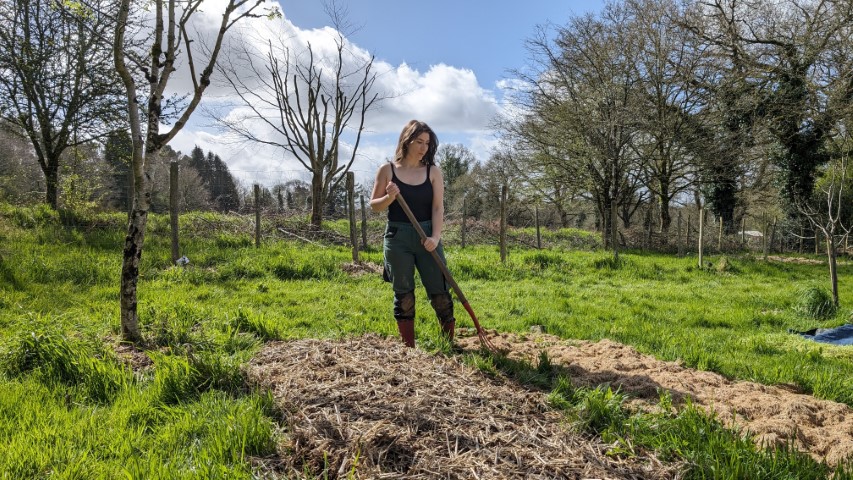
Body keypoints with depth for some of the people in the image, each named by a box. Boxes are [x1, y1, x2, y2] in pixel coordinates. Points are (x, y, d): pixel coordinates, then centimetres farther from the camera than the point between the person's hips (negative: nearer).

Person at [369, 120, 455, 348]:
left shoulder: (433, 171, 2)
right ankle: (408, 348, 16)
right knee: (403, 296, 6)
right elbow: (374, 205, 4)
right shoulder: (387, 170, 0)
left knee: (439, 293, 1)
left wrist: (436, 237, -17)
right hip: (397, 238, 0)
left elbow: (438, 207, -3)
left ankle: (450, 344, 16)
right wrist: (389, 198, -17)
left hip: (427, 237, 1)